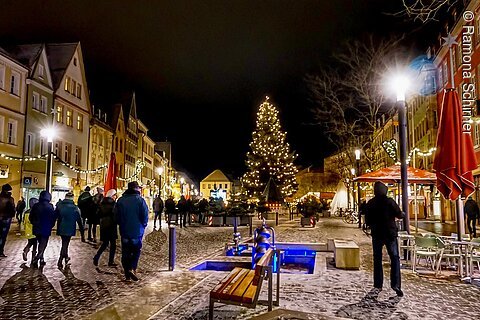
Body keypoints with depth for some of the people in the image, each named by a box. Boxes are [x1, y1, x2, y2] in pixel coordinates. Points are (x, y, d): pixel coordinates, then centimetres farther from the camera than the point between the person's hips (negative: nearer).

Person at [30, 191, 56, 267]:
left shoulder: (36, 206, -1)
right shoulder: (50, 207, -12)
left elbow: (31, 217, 6)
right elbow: (53, 218, -9)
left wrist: (34, 224, 21)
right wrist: (51, 226, 7)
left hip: (36, 228, 5)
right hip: (46, 229, -4)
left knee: (40, 243, 20)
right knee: (43, 244, 2)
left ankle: (41, 259, 25)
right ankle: (35, 260, -11)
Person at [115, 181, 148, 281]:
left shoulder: (120, 200, 0)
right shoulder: (140, 200, -11)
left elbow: (116, 216, 4)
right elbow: (145, 216, -11)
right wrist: (143, 226, 7)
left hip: (124, 231, 3)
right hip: (137, 231, -3)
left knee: (125, 252, 11)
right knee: (136, 250, 11)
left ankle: (127, 274, 17)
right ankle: (133, 268, -7)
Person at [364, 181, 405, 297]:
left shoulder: (370, 204, -1)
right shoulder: (389, 201, -10)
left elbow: (367, 221, 3)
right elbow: (399, 214, -4)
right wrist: (403, 214, 18)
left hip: (376, 234, 2)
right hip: (390, 233, -2)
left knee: (377, 260, 9)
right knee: (394, 258, 6)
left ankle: (377, 285, 10)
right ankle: (395, 284, -4)